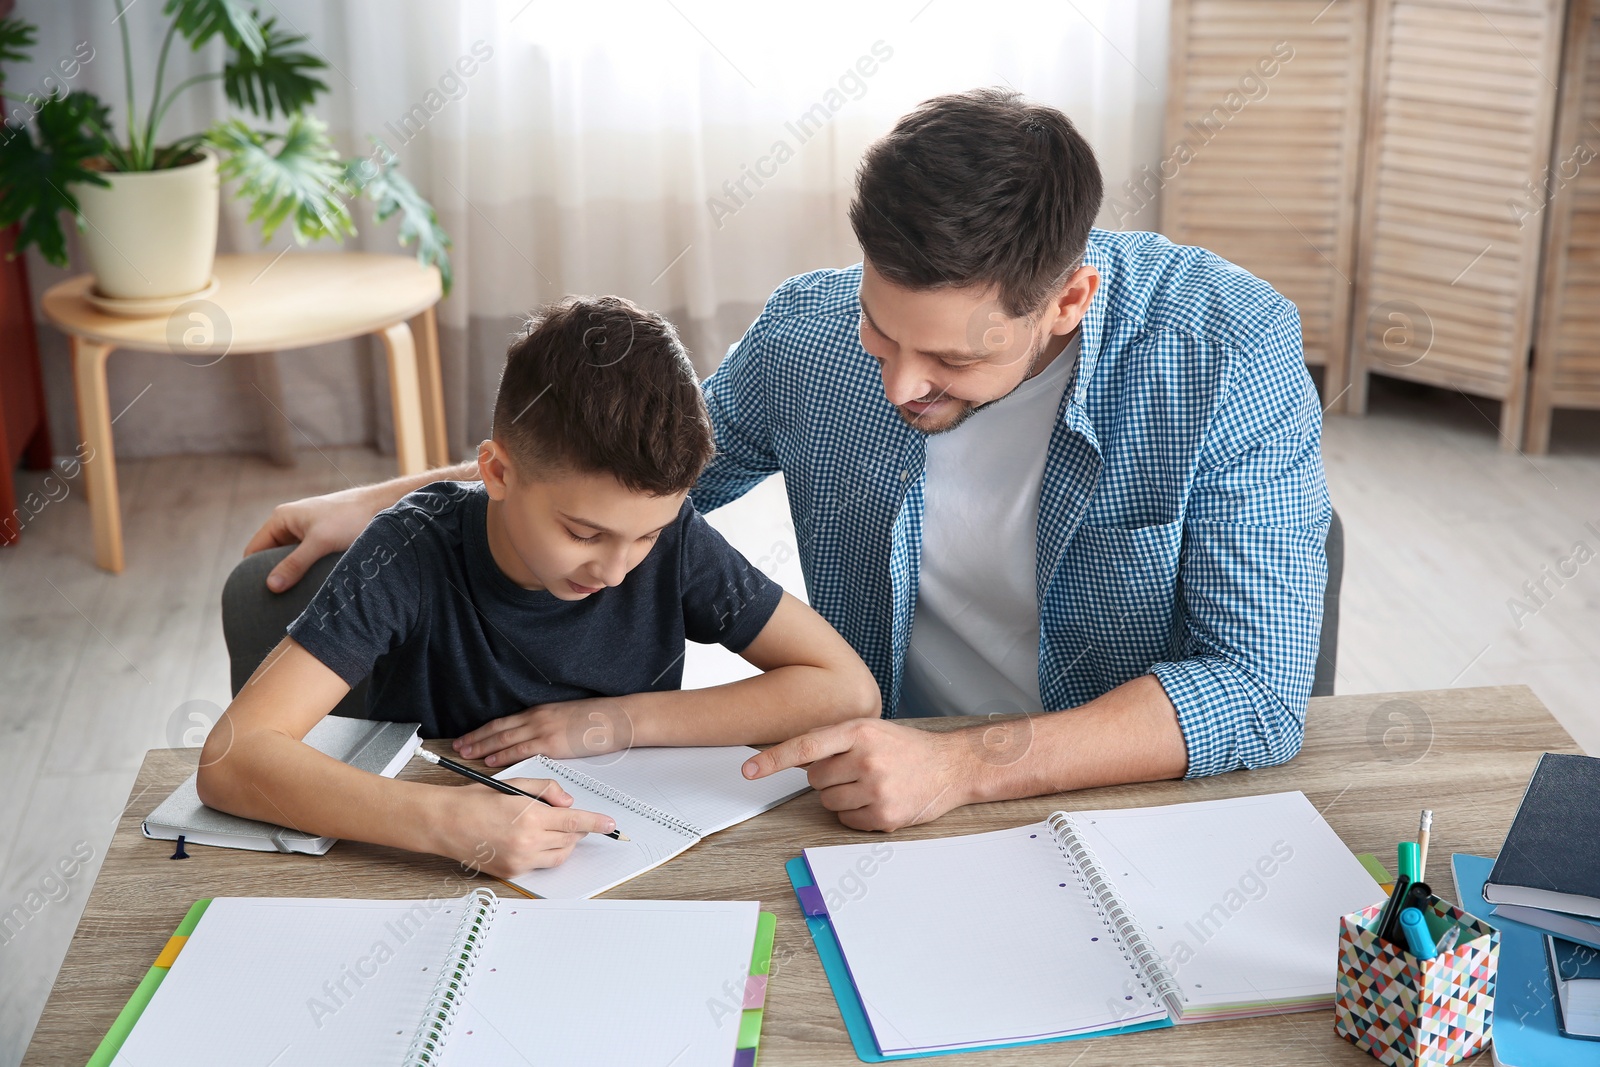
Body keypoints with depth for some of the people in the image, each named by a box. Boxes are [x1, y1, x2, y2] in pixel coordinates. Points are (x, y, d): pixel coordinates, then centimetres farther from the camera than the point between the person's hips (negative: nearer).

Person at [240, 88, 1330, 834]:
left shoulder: (1231, 351, -18)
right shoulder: (807, 334, -7)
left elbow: (1259, 690, -21)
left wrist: (965, 767, -31)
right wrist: (386, 500, 12)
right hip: (871, 794, 2)